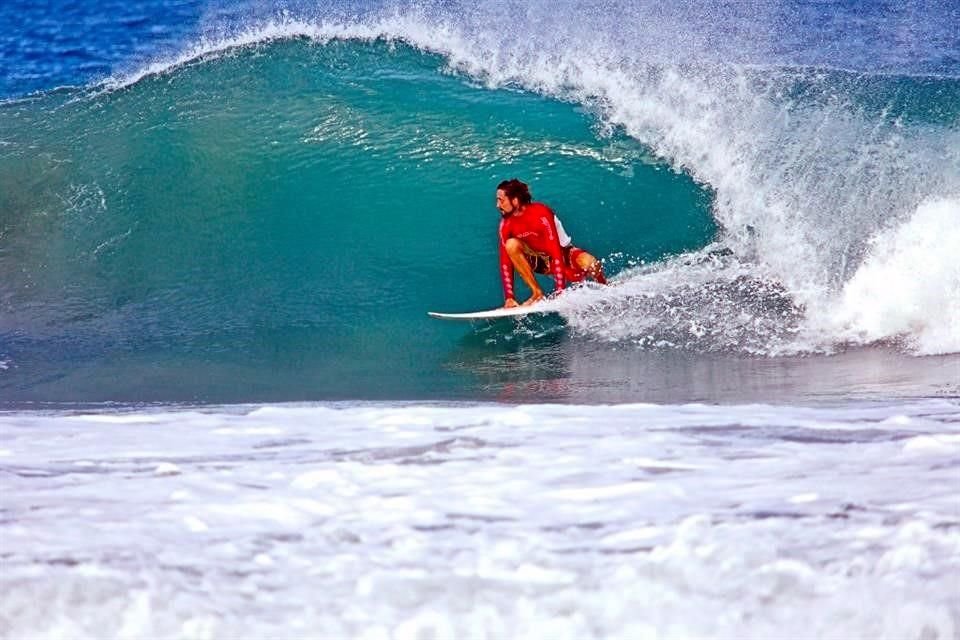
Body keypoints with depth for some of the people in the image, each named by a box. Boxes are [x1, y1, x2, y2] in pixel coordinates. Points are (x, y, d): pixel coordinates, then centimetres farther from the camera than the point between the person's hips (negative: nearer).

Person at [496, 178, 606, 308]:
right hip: (539, 260, 4)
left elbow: (555, 252, -31)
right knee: (511, 245, -26)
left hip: (563, 254, -4)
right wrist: (509, 297, -22)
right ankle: (537, 293, -19)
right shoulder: (506, 223, -12)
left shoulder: (540, 214, -28)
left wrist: (559, 291, -36)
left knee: (590, 264, -36)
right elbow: (505, 262, -12)